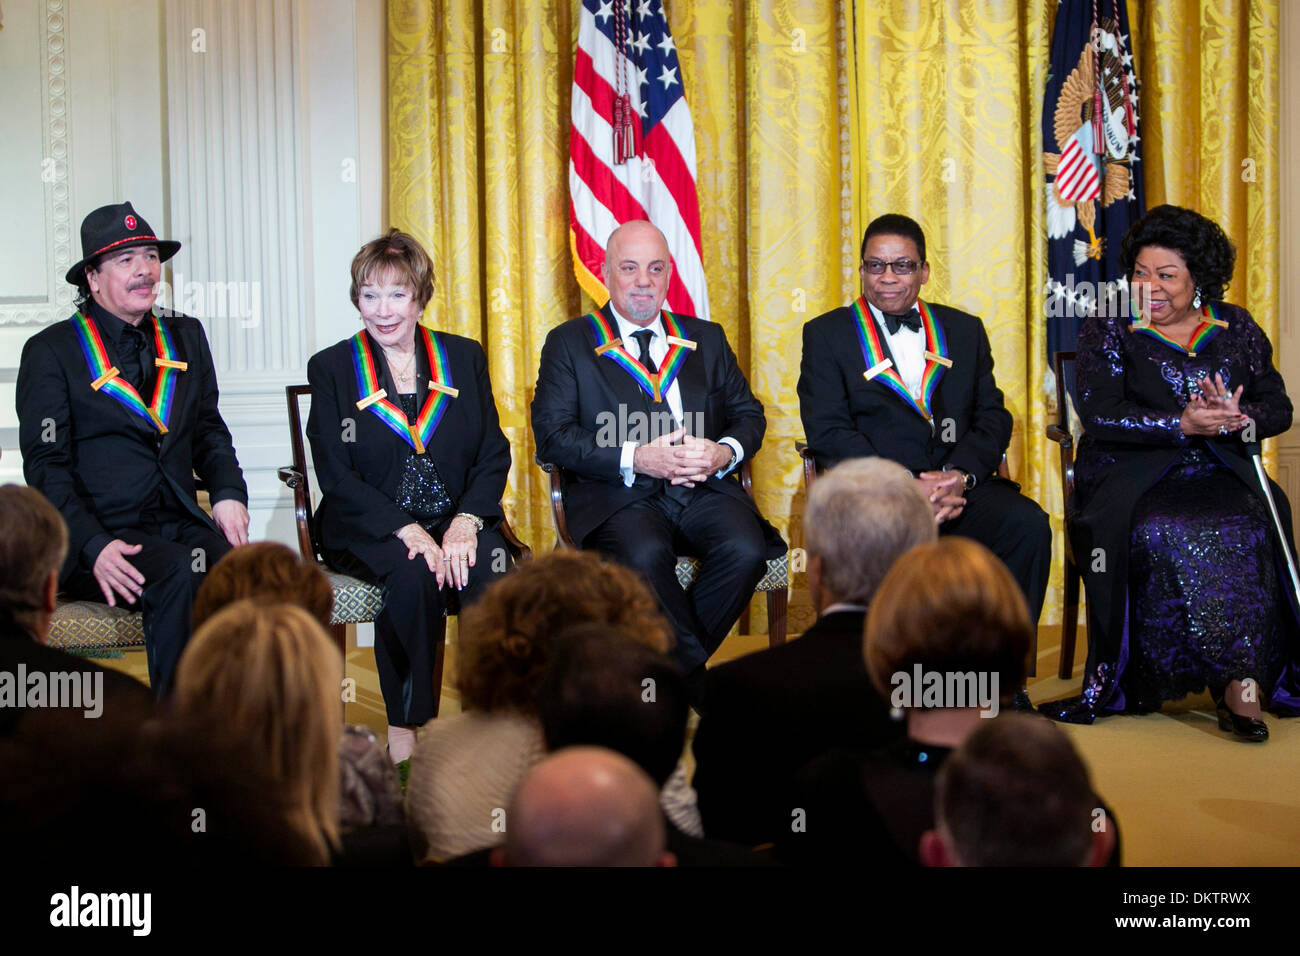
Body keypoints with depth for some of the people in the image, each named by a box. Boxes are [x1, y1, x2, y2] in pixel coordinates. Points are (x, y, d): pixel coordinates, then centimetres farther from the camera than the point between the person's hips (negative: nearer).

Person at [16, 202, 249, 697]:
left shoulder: (186, 337, 19)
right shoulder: (51, 351, 3)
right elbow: (46, 467, -3)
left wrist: (228, 492, 1)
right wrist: (95, 546, -19)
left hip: (181, 524, 4)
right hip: (98, 534, -4)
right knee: (181, 575, -35)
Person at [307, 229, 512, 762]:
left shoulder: (464, 358, 11)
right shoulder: (332, 369, 5)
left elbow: (494, 455, 5)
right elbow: (336, 476, -4)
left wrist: (467, 520, -15)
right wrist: (406, 529, -19)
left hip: (456, 520, 2)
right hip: (368, 531, -2)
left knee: (490, 568, -30)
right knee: (413, 575, -33)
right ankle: (402, 728, -20)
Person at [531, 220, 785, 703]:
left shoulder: (706, 338, 22)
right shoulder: (569, 343, 10)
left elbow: (749, 414, 18)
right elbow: (552, 435, -2)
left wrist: (724, 453, -7)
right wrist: (637, 458, -14)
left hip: (705, 488, 3)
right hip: (618, 495, -3)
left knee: (746, 549, -28)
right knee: (643, 555, -36)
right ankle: (696, 688, -19)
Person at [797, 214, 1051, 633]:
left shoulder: (965, 330, 21)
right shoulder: (827, 334, 11)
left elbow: (993, 416, 12)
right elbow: (828, 431, -2)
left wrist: (961, 474, -10)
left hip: (958, 487, 3)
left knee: (1028, 523, -27)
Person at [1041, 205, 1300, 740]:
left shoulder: (1237, 328, 15)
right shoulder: (1108, 330, 7)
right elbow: (1101, 416, -7)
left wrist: (1237, 419, -12)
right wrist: (1183, 424, -16)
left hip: (1220, 473, 2)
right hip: (1133, 473, -2)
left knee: (1249, 529, -30)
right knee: (1162, 535, -33)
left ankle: (1241, 683, -27)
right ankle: (1239, 681, -27)